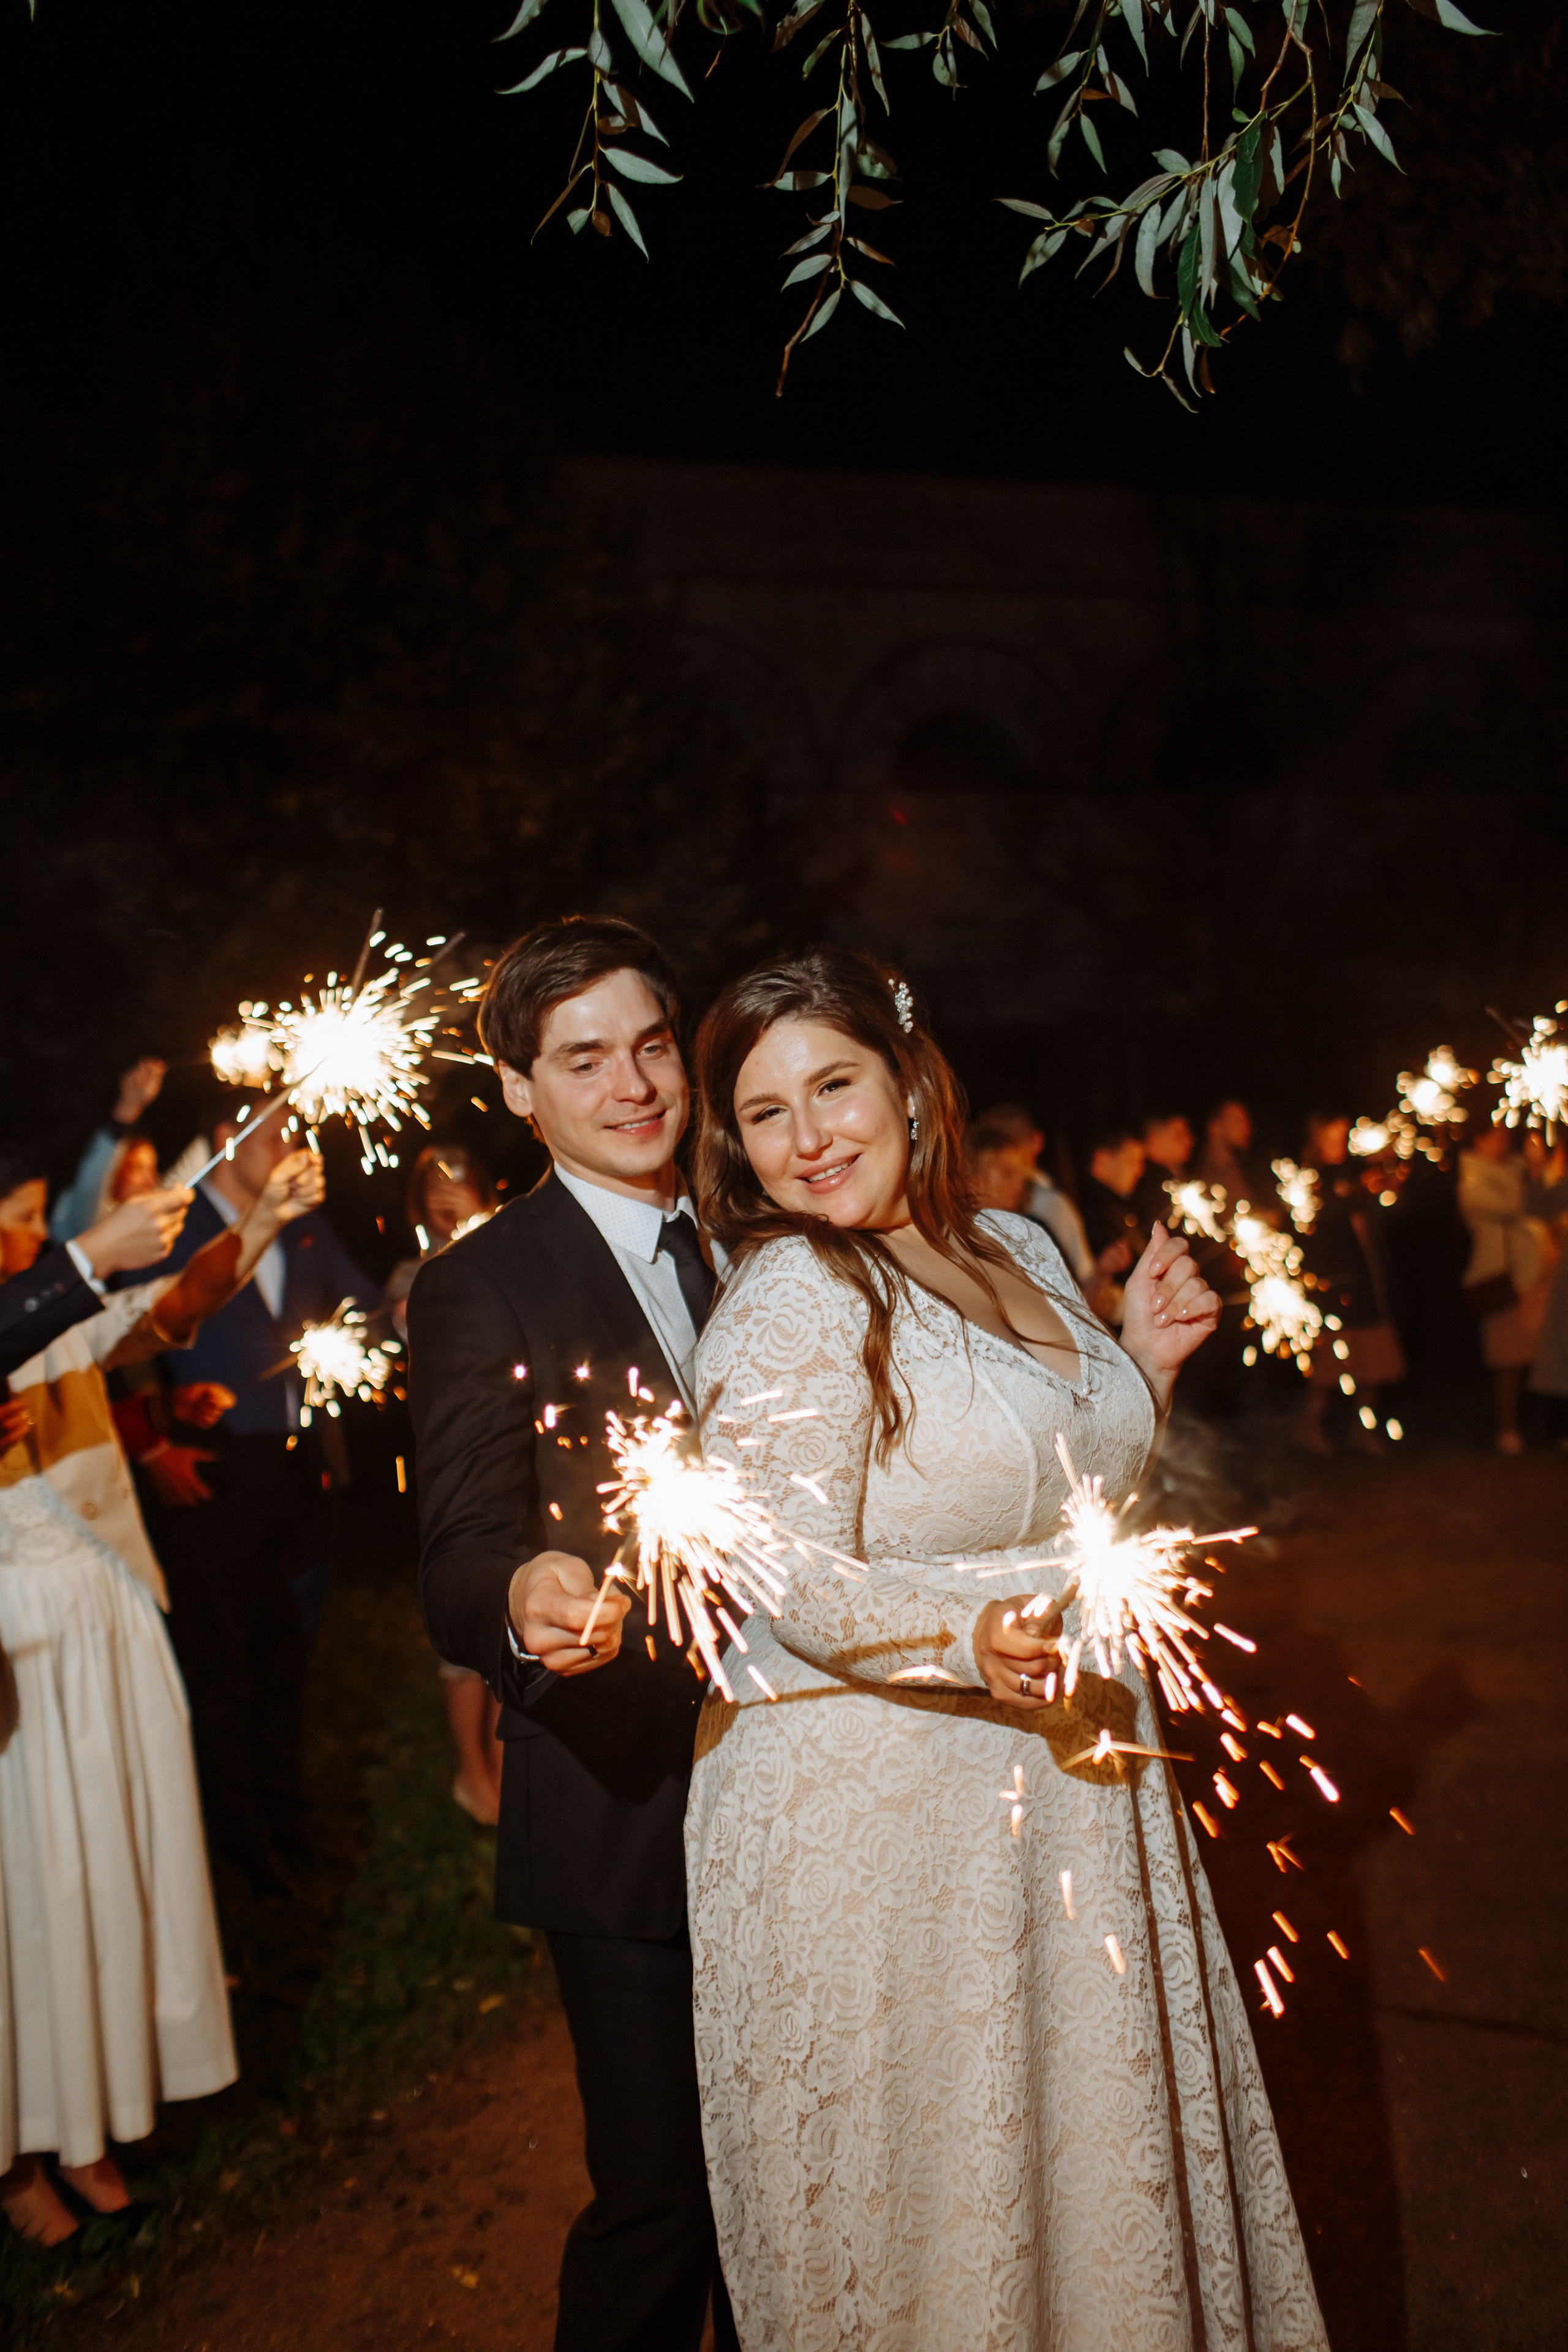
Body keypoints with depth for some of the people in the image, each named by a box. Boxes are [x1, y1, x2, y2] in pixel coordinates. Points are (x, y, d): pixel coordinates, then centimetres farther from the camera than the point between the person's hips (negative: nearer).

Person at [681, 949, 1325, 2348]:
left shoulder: (1023, 1250, 6)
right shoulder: (783, 1309, -16)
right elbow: (801, 1588, -19)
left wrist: (1147, 1364, 3)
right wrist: (971, 1637, -34)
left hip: (1079, 1785, 7)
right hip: (877, 1820, -7)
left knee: (1101, 2149, 20)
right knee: (928, 2193, 8)